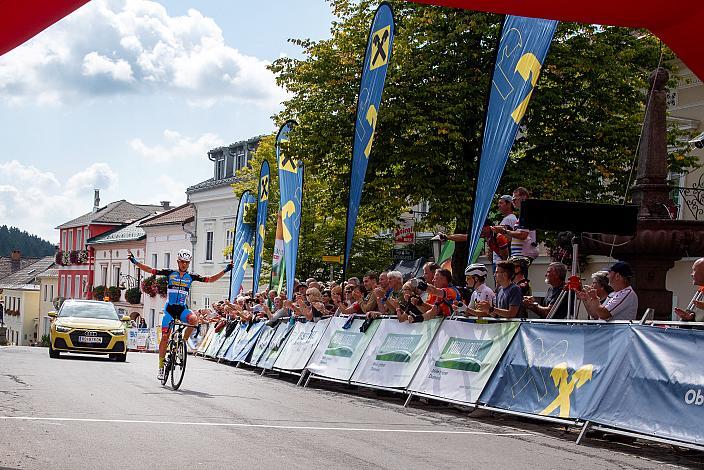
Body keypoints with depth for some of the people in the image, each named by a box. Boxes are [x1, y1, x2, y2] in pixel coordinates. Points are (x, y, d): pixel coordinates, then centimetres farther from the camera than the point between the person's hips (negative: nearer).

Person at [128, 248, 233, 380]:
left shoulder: (191, 277, 4)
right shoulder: (170, 273, 1)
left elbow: (210, 279, 3)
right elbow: (150, 270, -2)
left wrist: (225, 270, -6)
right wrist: (134, 261, -11)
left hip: (182, 309, 1)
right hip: (169, 309, -1)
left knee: (194, 319, -32)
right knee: (164, 337, -6)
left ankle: (184, 342, -9)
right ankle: (161, 366, 6)